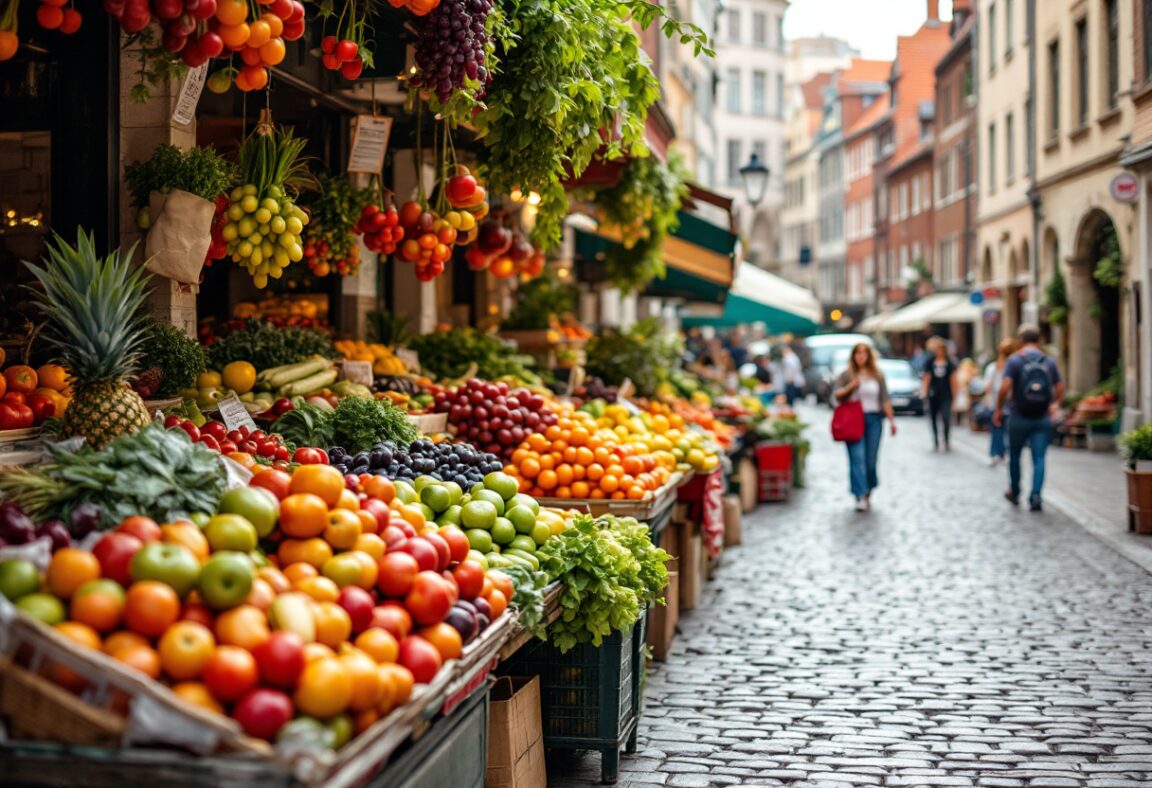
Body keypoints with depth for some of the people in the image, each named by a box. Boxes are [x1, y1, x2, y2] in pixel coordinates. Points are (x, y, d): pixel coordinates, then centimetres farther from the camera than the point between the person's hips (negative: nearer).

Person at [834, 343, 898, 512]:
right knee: (857, 457, -13)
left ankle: (868, 493, 19)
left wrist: (892, 420, 4)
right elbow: (837, 395, 2)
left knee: (871, 459, 2)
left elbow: (885, 400, 10)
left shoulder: (878, 376, 11)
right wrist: (850, 387, -15)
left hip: (873, 419, 2)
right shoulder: (846, 375, 7)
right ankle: (860, 496, -17)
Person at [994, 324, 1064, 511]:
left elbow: (1005, 387, -17)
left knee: (1014, 455, 16)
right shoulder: (1049, 361, 4)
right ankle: (1036, 496, -15)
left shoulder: (1014, 360, -7)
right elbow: (1060, 388, 5)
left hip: (1019, 418, -2)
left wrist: (998, 410, -6)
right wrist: (1054, 405, 22)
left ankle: (1014, 493, 30)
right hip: (1043, 419, 2)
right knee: (1039, 458, 0)